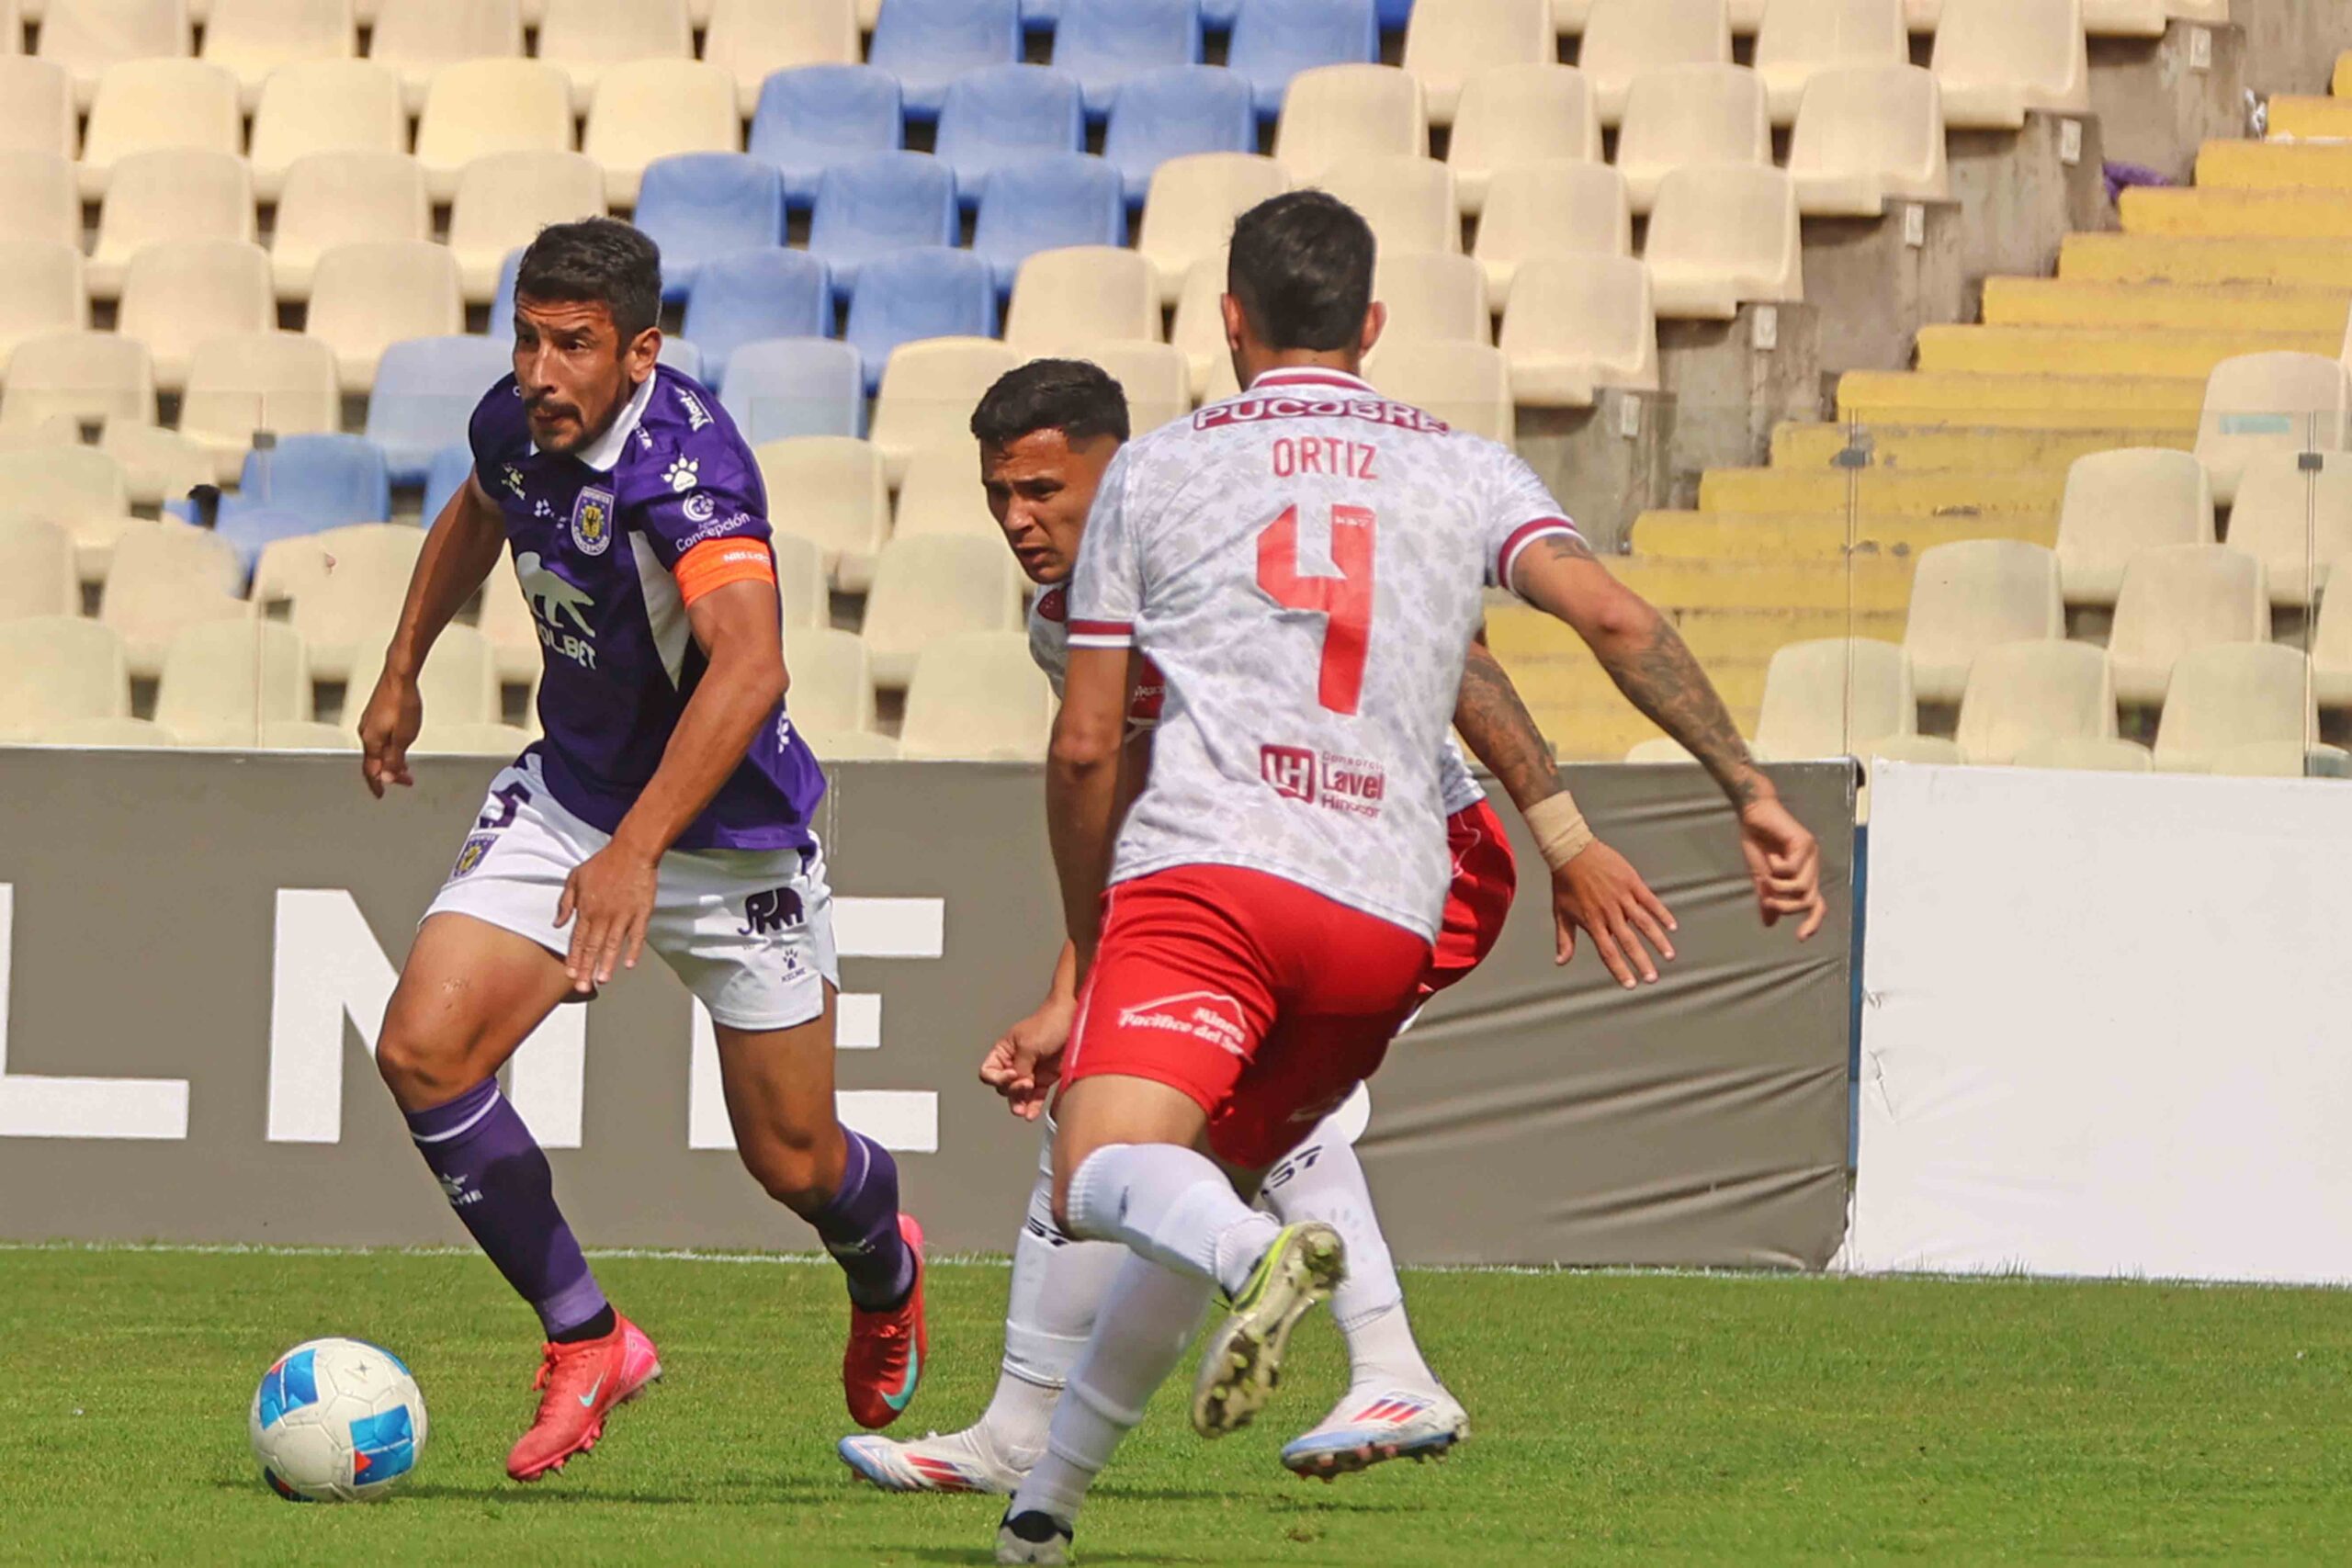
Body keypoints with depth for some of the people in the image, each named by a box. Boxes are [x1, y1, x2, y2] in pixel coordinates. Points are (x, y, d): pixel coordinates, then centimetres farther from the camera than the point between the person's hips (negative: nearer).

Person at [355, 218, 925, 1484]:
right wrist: (402, 672, 24)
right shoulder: (517, 423, -8)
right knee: (422, 1050, -15)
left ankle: (885, 1273, 45)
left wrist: (638, 849, -56)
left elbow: (750, 667, -48)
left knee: (791, 1163, 6)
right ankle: (585, 1342, -1)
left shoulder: (684, 466, -32)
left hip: (729, 835, -6)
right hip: (566, 798, 6)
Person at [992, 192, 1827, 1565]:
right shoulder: (1465, 470, 18)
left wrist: (1090, 952, 27)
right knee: (1197, 1189, 21)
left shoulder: (1156, 471, 15)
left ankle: (1260, 1257, -52)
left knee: (1103, 1176, -19)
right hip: (1389, 912, 4)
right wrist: (1752, 793, 0)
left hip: (1205, 862, -4)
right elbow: (1614, 616, 0)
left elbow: (1085, 747, 15)